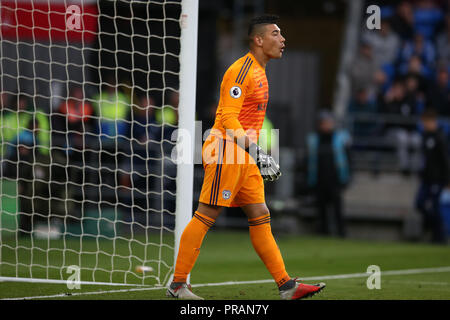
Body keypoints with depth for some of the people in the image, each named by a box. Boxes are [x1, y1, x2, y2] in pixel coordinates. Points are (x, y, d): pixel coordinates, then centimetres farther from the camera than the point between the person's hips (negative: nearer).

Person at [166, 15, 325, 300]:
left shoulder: (259, 72, 19)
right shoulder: (241, 71, -13)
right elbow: (228, 118, -19)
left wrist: (256, 153, 26)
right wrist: (252, 147, -28)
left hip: (244, 158, 10)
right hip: (225, 152, -10)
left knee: (261, 218, 6)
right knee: (206, 217, -8)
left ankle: (287, 286, 5)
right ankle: (177, 285, -3)